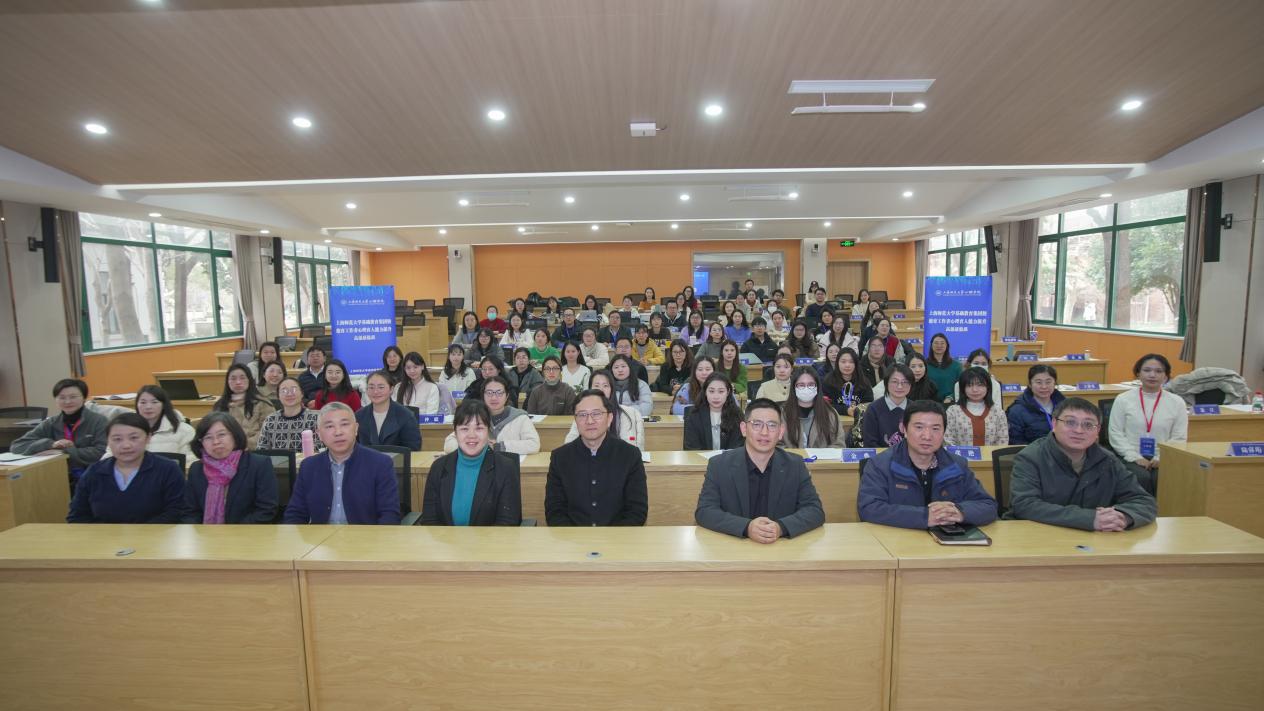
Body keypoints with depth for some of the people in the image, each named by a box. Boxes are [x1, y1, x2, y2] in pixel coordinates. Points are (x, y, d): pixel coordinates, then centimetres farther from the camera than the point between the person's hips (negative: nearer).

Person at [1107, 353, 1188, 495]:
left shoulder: (1177, 402, 8)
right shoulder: (1123, 399, 2)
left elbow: (1179, 438, 6)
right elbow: (1116, 434, 0)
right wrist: (1135, 457, -11)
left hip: (1162, 460, 1)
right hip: (1130, 458, -1)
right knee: (1142, 478, -30)